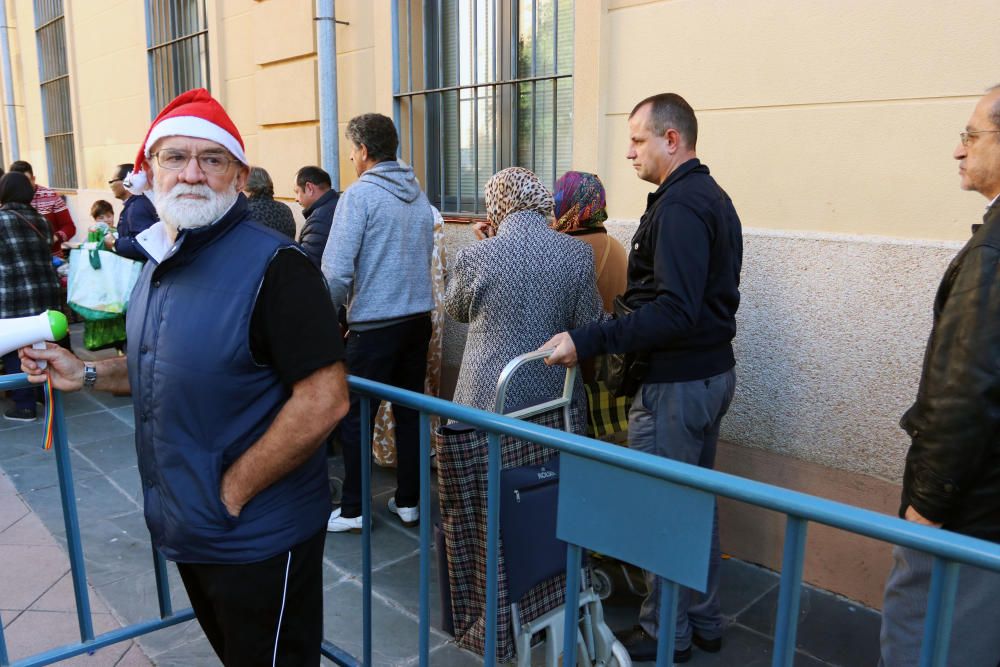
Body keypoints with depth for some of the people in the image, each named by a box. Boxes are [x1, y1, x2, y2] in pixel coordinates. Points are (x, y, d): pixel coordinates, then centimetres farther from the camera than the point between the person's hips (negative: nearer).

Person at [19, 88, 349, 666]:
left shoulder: (273, 265, -21)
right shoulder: (162, 261, 8)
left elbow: (324, 400, -26)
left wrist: (231, 493, -20)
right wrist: (85, 374, 8)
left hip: (258, 537, -8)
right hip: (187, 531, 8)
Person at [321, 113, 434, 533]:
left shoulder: (359, 195, -11)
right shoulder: (419, 195, 10)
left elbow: (337, 271, -16)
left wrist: (330, 309, 0)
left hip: (374, 325, -6)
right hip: (419, 317, 7)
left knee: (354, 417, 6)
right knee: (410, 412, 13)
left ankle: (352, 510, 14)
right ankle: (408, 501, 22)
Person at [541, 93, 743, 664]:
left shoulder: (680, 204, -19)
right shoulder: (713, 197, 13)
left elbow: (674, 311, -28)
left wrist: (587, 341, -31)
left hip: (677, 381, -10)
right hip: (713, 369, 10)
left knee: (661, 508, 4)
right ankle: (704, 621, 34)